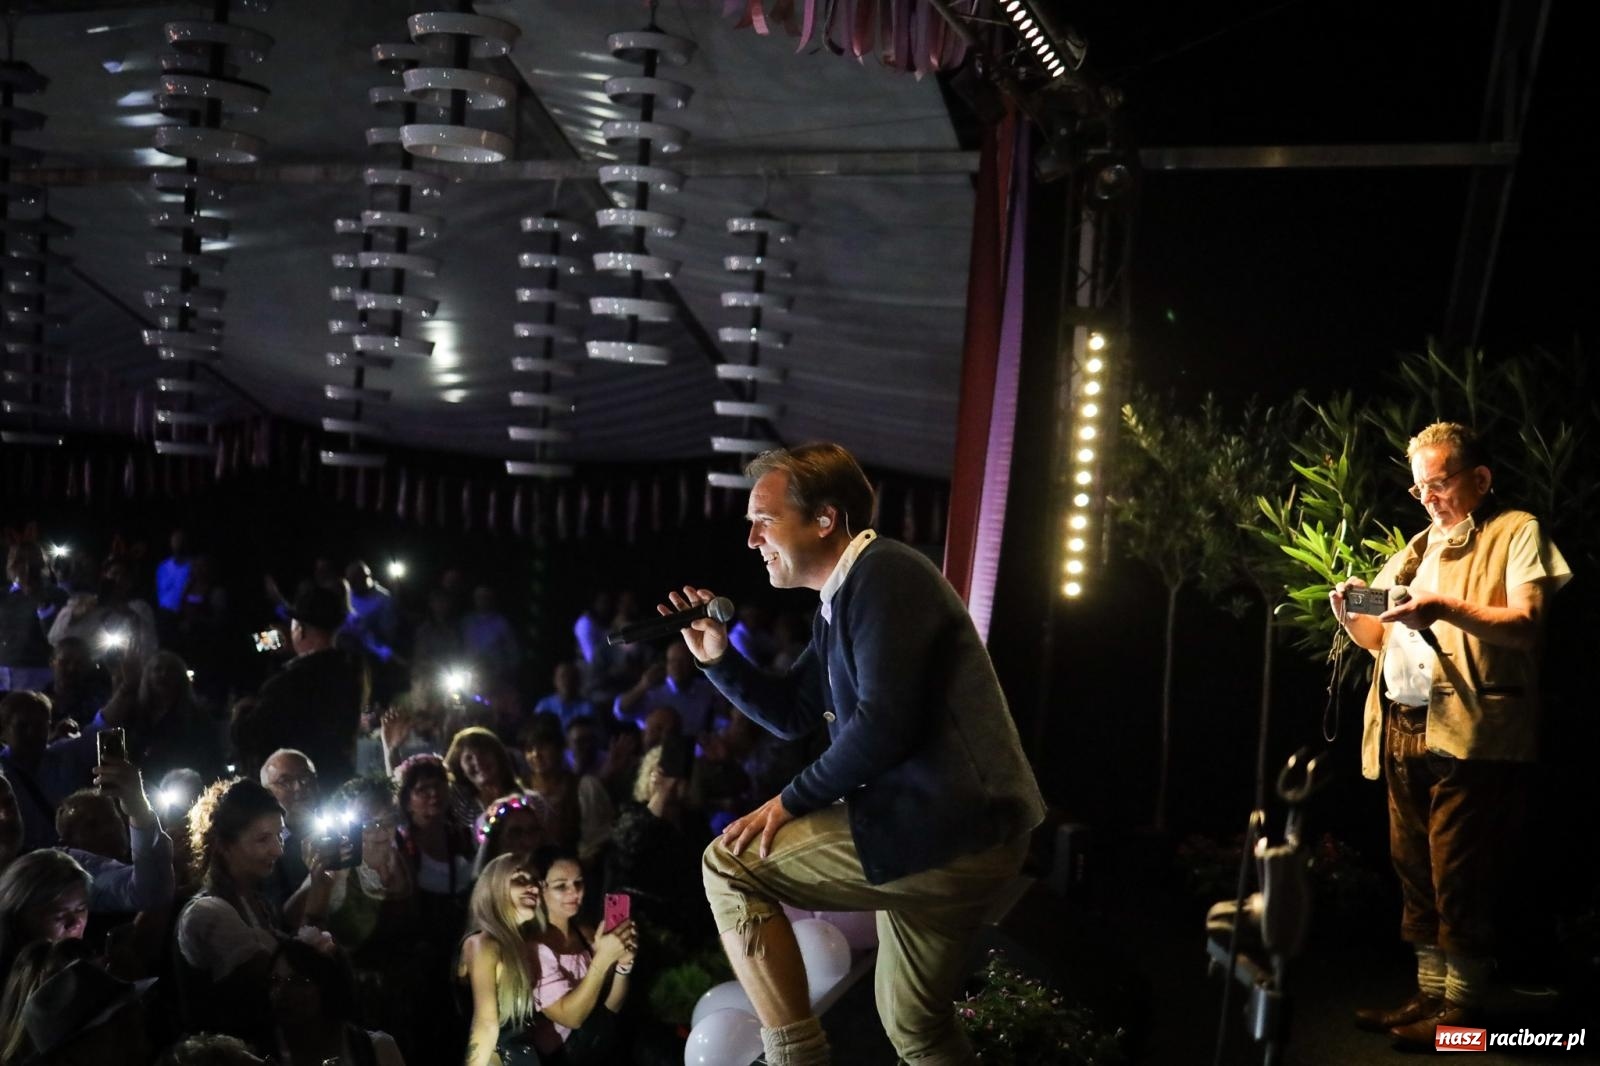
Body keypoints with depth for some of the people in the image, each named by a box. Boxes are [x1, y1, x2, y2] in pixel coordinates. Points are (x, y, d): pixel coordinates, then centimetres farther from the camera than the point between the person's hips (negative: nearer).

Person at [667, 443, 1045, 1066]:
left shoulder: (885, 573, -14)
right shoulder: (840, 604, 17)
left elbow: (884, 723, -25)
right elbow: (791, 715, 26)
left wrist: (791, 801, -13)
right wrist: (718, 658, 12)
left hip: (940, 830, -10)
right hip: (951, 832, 10)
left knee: (730, 865, -5)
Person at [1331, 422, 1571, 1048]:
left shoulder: (1516, 534, 3)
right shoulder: (1420, 548, 24)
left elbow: (1526, 623, -11)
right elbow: (1378, 638, 23)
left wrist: (1448, 609, -26)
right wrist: (1352, 612, 1)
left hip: (1471, 733, -7)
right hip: (1403, 731, 7)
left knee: (1459, 879, -7)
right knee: (1415, 872, 8)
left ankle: (1461, 1008, 0)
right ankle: (1429, 994, 16)